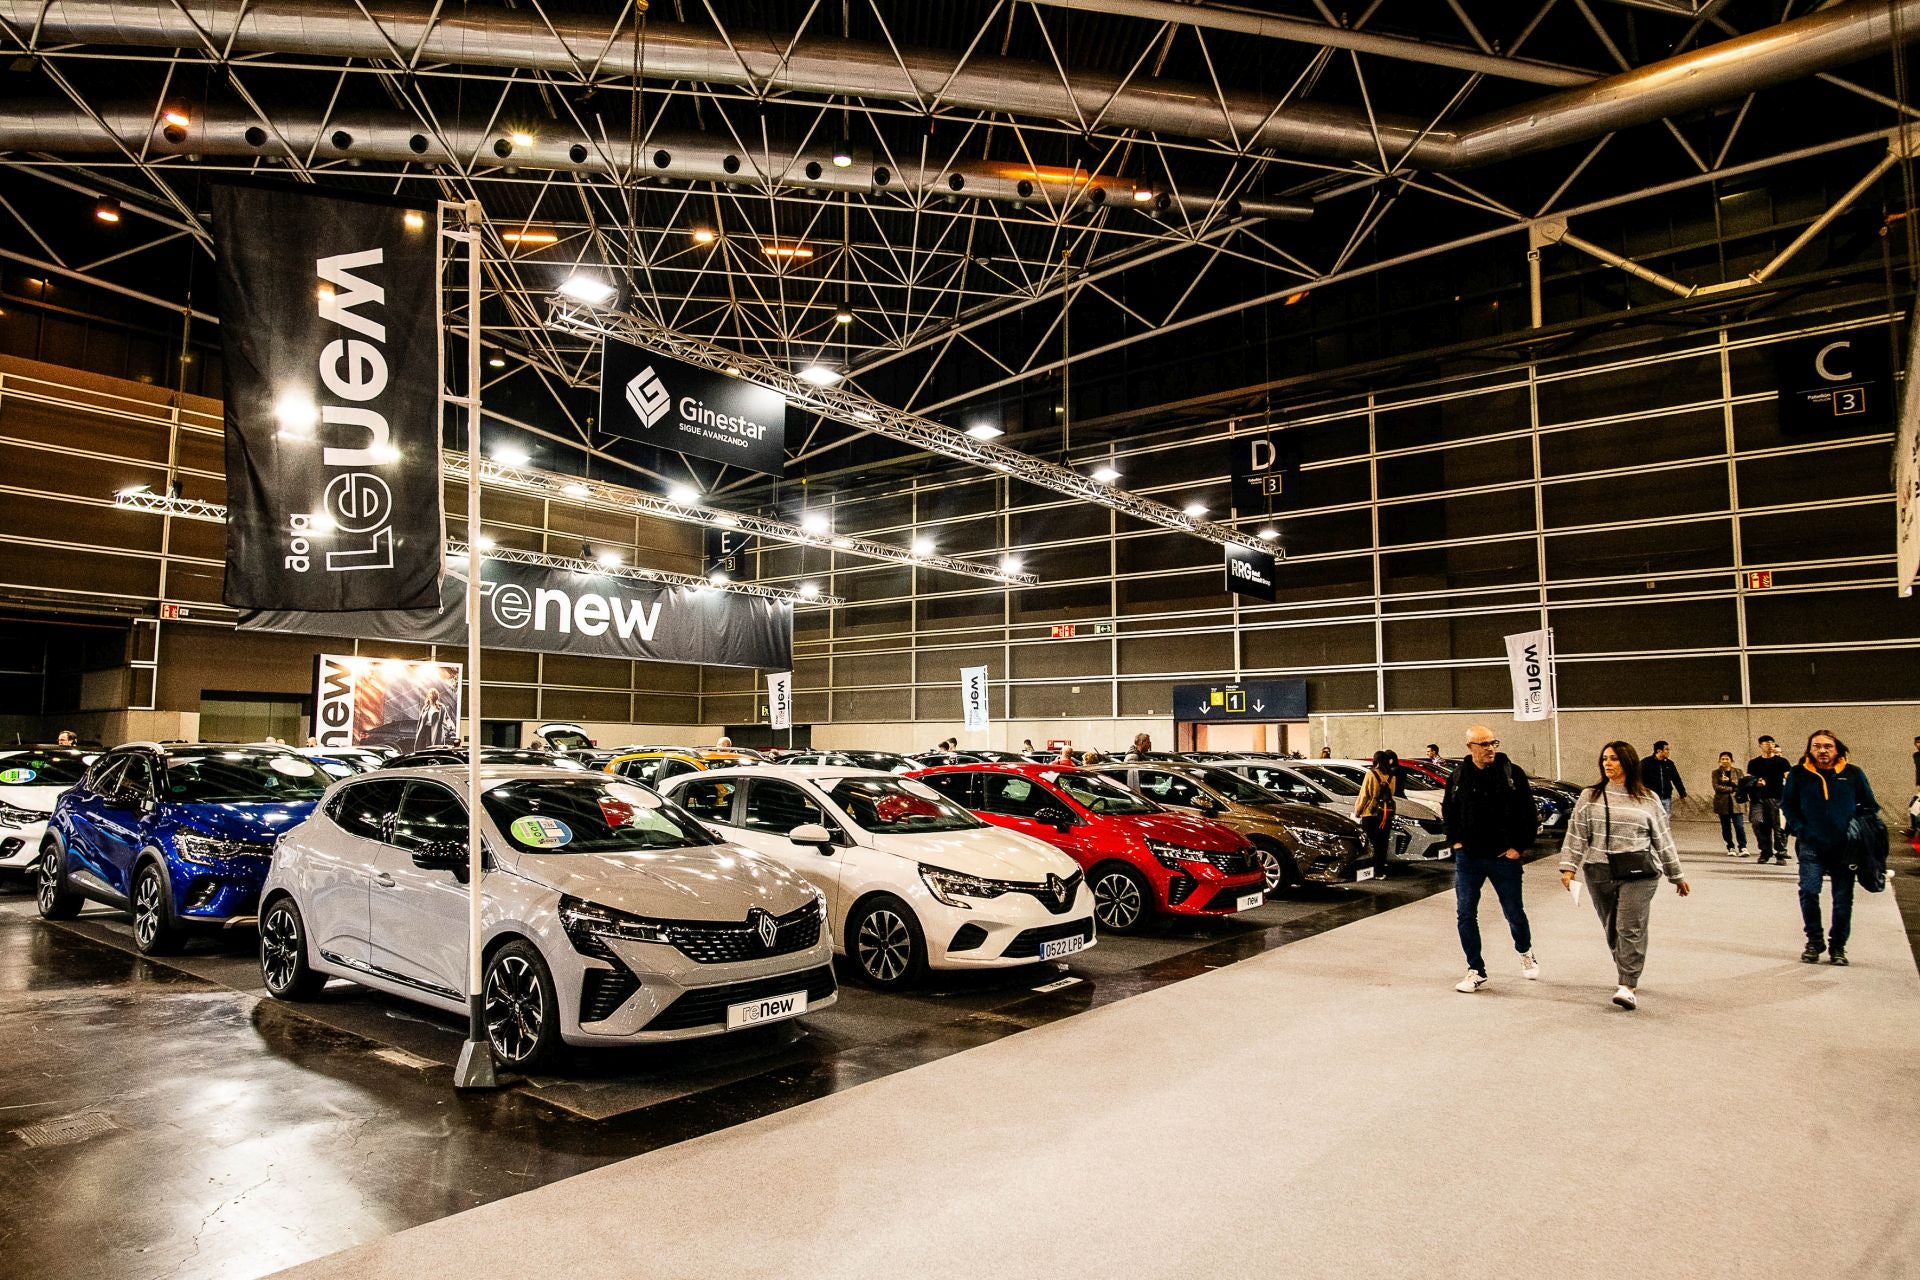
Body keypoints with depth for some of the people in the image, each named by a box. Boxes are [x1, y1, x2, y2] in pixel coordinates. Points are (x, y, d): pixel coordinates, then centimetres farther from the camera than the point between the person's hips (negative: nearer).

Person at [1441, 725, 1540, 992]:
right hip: (1467, 858, 2)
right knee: (1465, 915, 1)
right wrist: (1455, 840, 5)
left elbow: (1528, 812, -3)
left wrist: (1518, 846, -6)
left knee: (1514, 912, 11)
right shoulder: (1458, 776, 1)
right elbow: (1447, 810, 14)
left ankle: (1526, 953, 41)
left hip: (1504, 857, -2)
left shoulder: (1512, 773, -6)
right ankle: (1476, 971, 14)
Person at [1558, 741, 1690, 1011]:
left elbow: (1663, 839, 13)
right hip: (1600, 872, 2)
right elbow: (1577, 833, 4)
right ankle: (1626, 975, 28)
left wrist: (1677, 875, 17)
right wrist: (1569, 867, -4)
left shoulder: (1648, 799, 8)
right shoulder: (1590, 796, 7)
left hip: (1638, 872, -2)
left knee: (1631, 928, -10)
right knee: (1612, 929, 9)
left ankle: (1628, 986, -10)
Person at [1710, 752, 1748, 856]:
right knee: (1726, 827, 4)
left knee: (1739, 826, -9)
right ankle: (1730, 848, 13)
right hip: (1722, 803, 0)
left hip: (1735, 802, 0)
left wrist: (1730, 781, -13)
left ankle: (1743, 847, -2)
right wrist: (1731, 788, -11)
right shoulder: (1716, 772, 5)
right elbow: (1716, 787, -6)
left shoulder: (1737, 771, 8)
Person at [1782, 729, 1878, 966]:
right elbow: (1787, 805, 9)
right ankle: (1814, 941, 6)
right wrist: (1800, 829, -4)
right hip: (1811, 846, -1)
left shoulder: (1853, 774, 2)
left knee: (1843, 898, 5)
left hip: (1845, 847, 1)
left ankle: (1838, 946, 20)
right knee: (1808, 891, -13)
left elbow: (1870, 806, 11)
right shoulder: (1798, 774, 1)